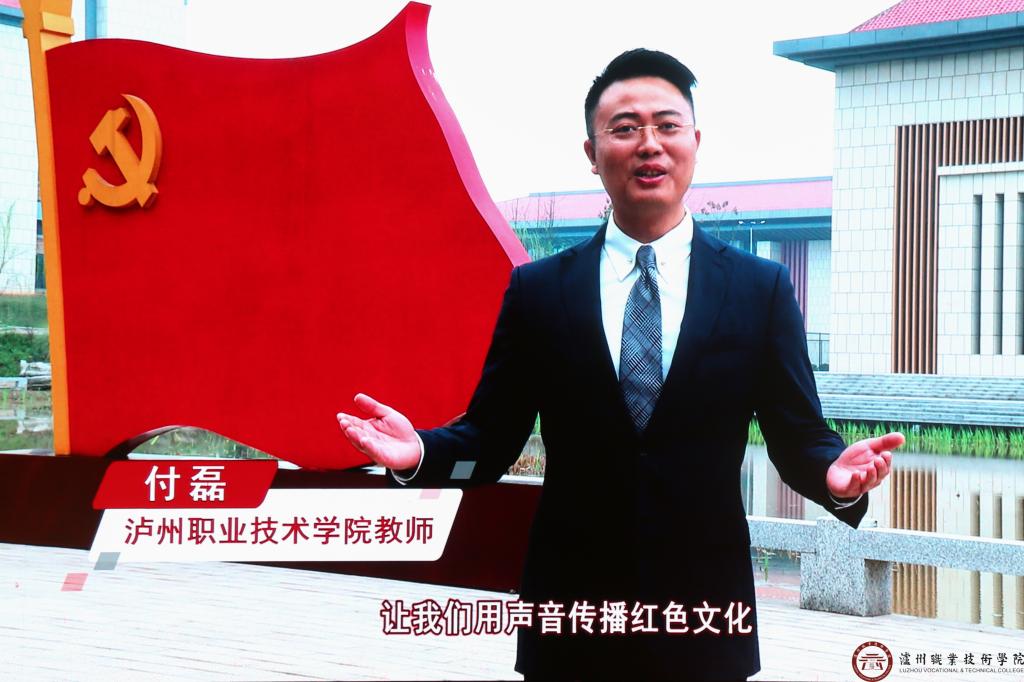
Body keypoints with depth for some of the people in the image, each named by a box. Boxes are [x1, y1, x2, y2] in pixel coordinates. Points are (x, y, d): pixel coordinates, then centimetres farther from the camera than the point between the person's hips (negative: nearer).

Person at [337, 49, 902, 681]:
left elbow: (797, 437, 1)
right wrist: (421, 452, -17)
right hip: (571, 615, 0)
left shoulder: (761, 288, 1)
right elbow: (490, 438, 2)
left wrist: (835, 474, -21)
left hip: (705, 616, 0)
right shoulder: (538, 290, 1)